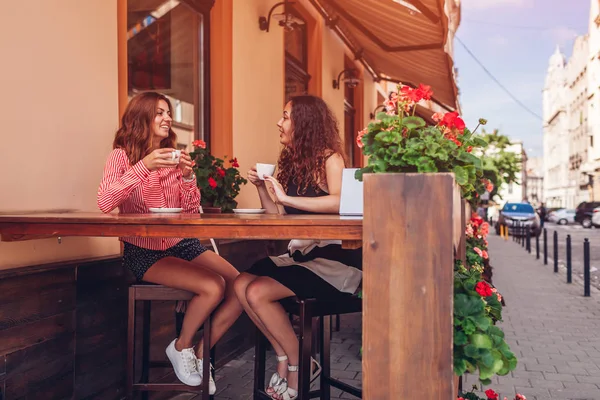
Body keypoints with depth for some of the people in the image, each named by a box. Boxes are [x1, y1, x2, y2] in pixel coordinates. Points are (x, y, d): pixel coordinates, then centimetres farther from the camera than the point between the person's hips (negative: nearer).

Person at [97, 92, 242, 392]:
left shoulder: (173, 156, 11)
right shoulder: (123, 155, -3)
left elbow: (191, 211, 7)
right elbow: (104, 203, -21)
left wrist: (187, 176, -10)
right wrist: (144, 166, -27)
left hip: (181, 244, 6)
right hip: (144, 251, -5)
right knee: (213, 286, -26)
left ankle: (200, 354, 5)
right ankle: (181, 347, 2)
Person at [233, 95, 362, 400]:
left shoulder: (329, 157, -8)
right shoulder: (292, 161, 13)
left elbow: (340, 202, -28)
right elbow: (279, 215, 12)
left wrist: (286, 197, -26)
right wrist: (261, 188, -1)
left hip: (334, 257, -7)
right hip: (301, 253, 8)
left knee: (258, 292, -20)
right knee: (241, 284, -11)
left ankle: (299, 363, 0)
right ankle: (284, 355, 2)